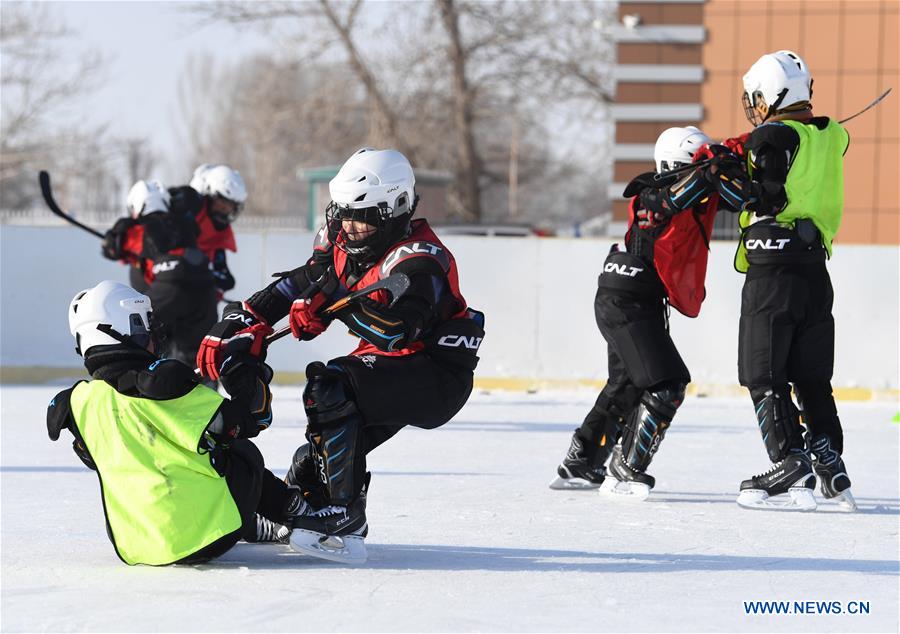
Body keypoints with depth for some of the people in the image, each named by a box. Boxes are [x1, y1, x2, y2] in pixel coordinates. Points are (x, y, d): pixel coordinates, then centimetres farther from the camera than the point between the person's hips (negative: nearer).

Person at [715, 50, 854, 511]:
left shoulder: (773, 136, -9)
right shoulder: (832, 136, 12)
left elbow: (768, 198, -17)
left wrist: (723, 177, -4)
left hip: (773, 270, -7)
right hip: (816, 270, 7)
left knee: (765, 378, -2)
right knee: (812, 378, 14)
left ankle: (791, 471, -9)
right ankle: (832, 474, 11)